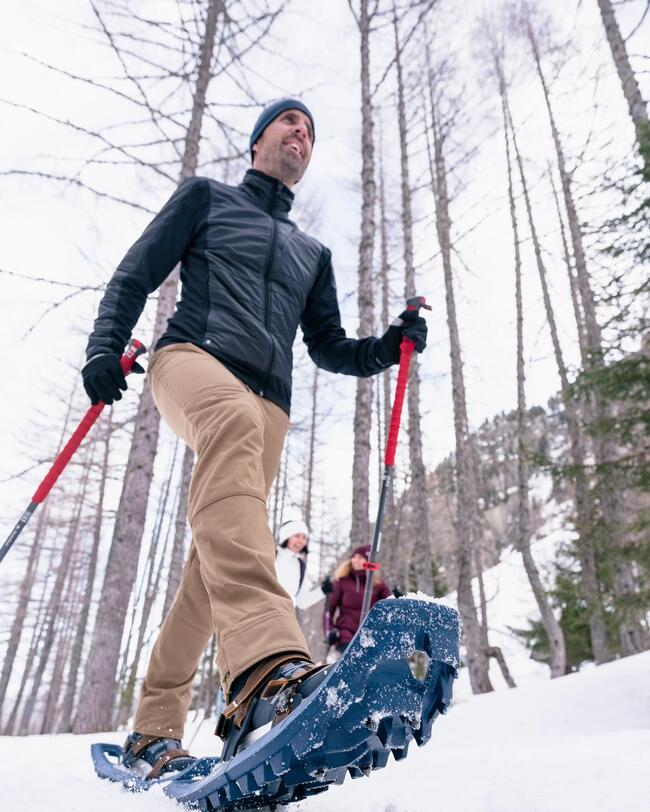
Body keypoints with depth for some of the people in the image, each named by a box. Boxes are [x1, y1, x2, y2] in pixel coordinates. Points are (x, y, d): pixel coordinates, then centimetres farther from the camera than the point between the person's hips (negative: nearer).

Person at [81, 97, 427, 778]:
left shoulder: (312, 253, 32)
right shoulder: (206, 197, 22)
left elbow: (328, 349, 28)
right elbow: (135, 275, 13)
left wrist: (387, 346, 9)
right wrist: (105, 345, -5)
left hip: (268, 405, 5)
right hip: (193, 357, -4)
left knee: (219, 560, -8)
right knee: (235, 420, -40)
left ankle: (153, 729, 5)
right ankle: (264, 658, -57)